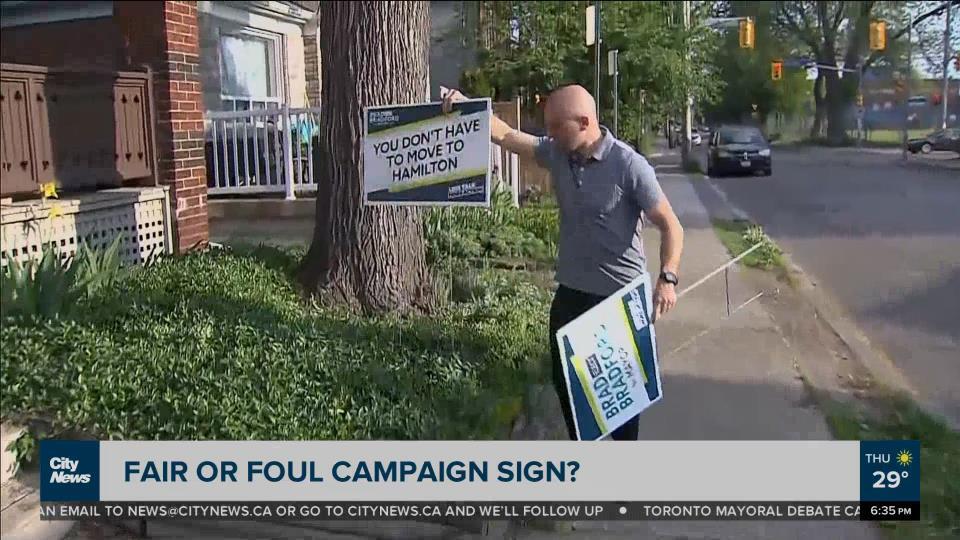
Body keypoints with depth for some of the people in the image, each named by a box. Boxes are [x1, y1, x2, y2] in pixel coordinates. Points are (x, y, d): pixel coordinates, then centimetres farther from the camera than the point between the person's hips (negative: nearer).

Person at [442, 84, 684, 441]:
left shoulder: (629, 165, -19)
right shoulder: (556, 153, -2)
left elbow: (670, 226, -16)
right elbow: (506, 135, 2)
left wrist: (667, 278, -29)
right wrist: (466, 107, -13)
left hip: (620, 298, -6)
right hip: (570, 292, 6)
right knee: (565, 379, 18)